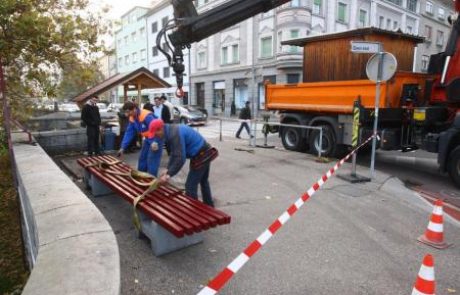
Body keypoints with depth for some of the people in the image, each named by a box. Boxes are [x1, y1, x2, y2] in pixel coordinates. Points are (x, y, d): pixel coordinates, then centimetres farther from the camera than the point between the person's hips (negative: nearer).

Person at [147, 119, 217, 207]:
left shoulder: (175, 134, -25)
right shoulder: (172, 131, 7)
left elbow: (180, 158, -28)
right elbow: (174, 153, 13)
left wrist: (169, 174, -21)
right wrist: (168, 170, 9)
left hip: (200, 156, -11)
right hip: (205, 153, 11)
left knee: (190, 185, -2)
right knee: (203, 181, 26)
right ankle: (209, 207, 42)